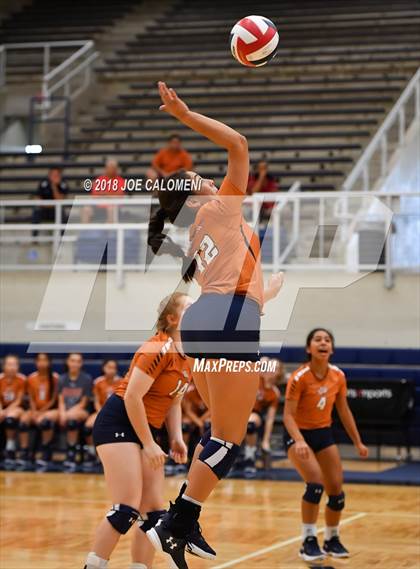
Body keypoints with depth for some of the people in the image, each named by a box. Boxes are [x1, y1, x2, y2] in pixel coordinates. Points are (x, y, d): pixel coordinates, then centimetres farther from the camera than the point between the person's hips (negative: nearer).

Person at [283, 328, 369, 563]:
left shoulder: (338, 376, -7)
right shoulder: (299, 377, -22)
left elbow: (344, 411, 7)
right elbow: (288, 415, -24)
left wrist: (358, 442, 10)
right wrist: (299, 441, -39)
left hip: (324, 434, 5)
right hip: (299, 435, -5)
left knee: (337, 491, 5)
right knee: (316, 483, -26)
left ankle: (332, 539, 28)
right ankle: (309, 542, -14)